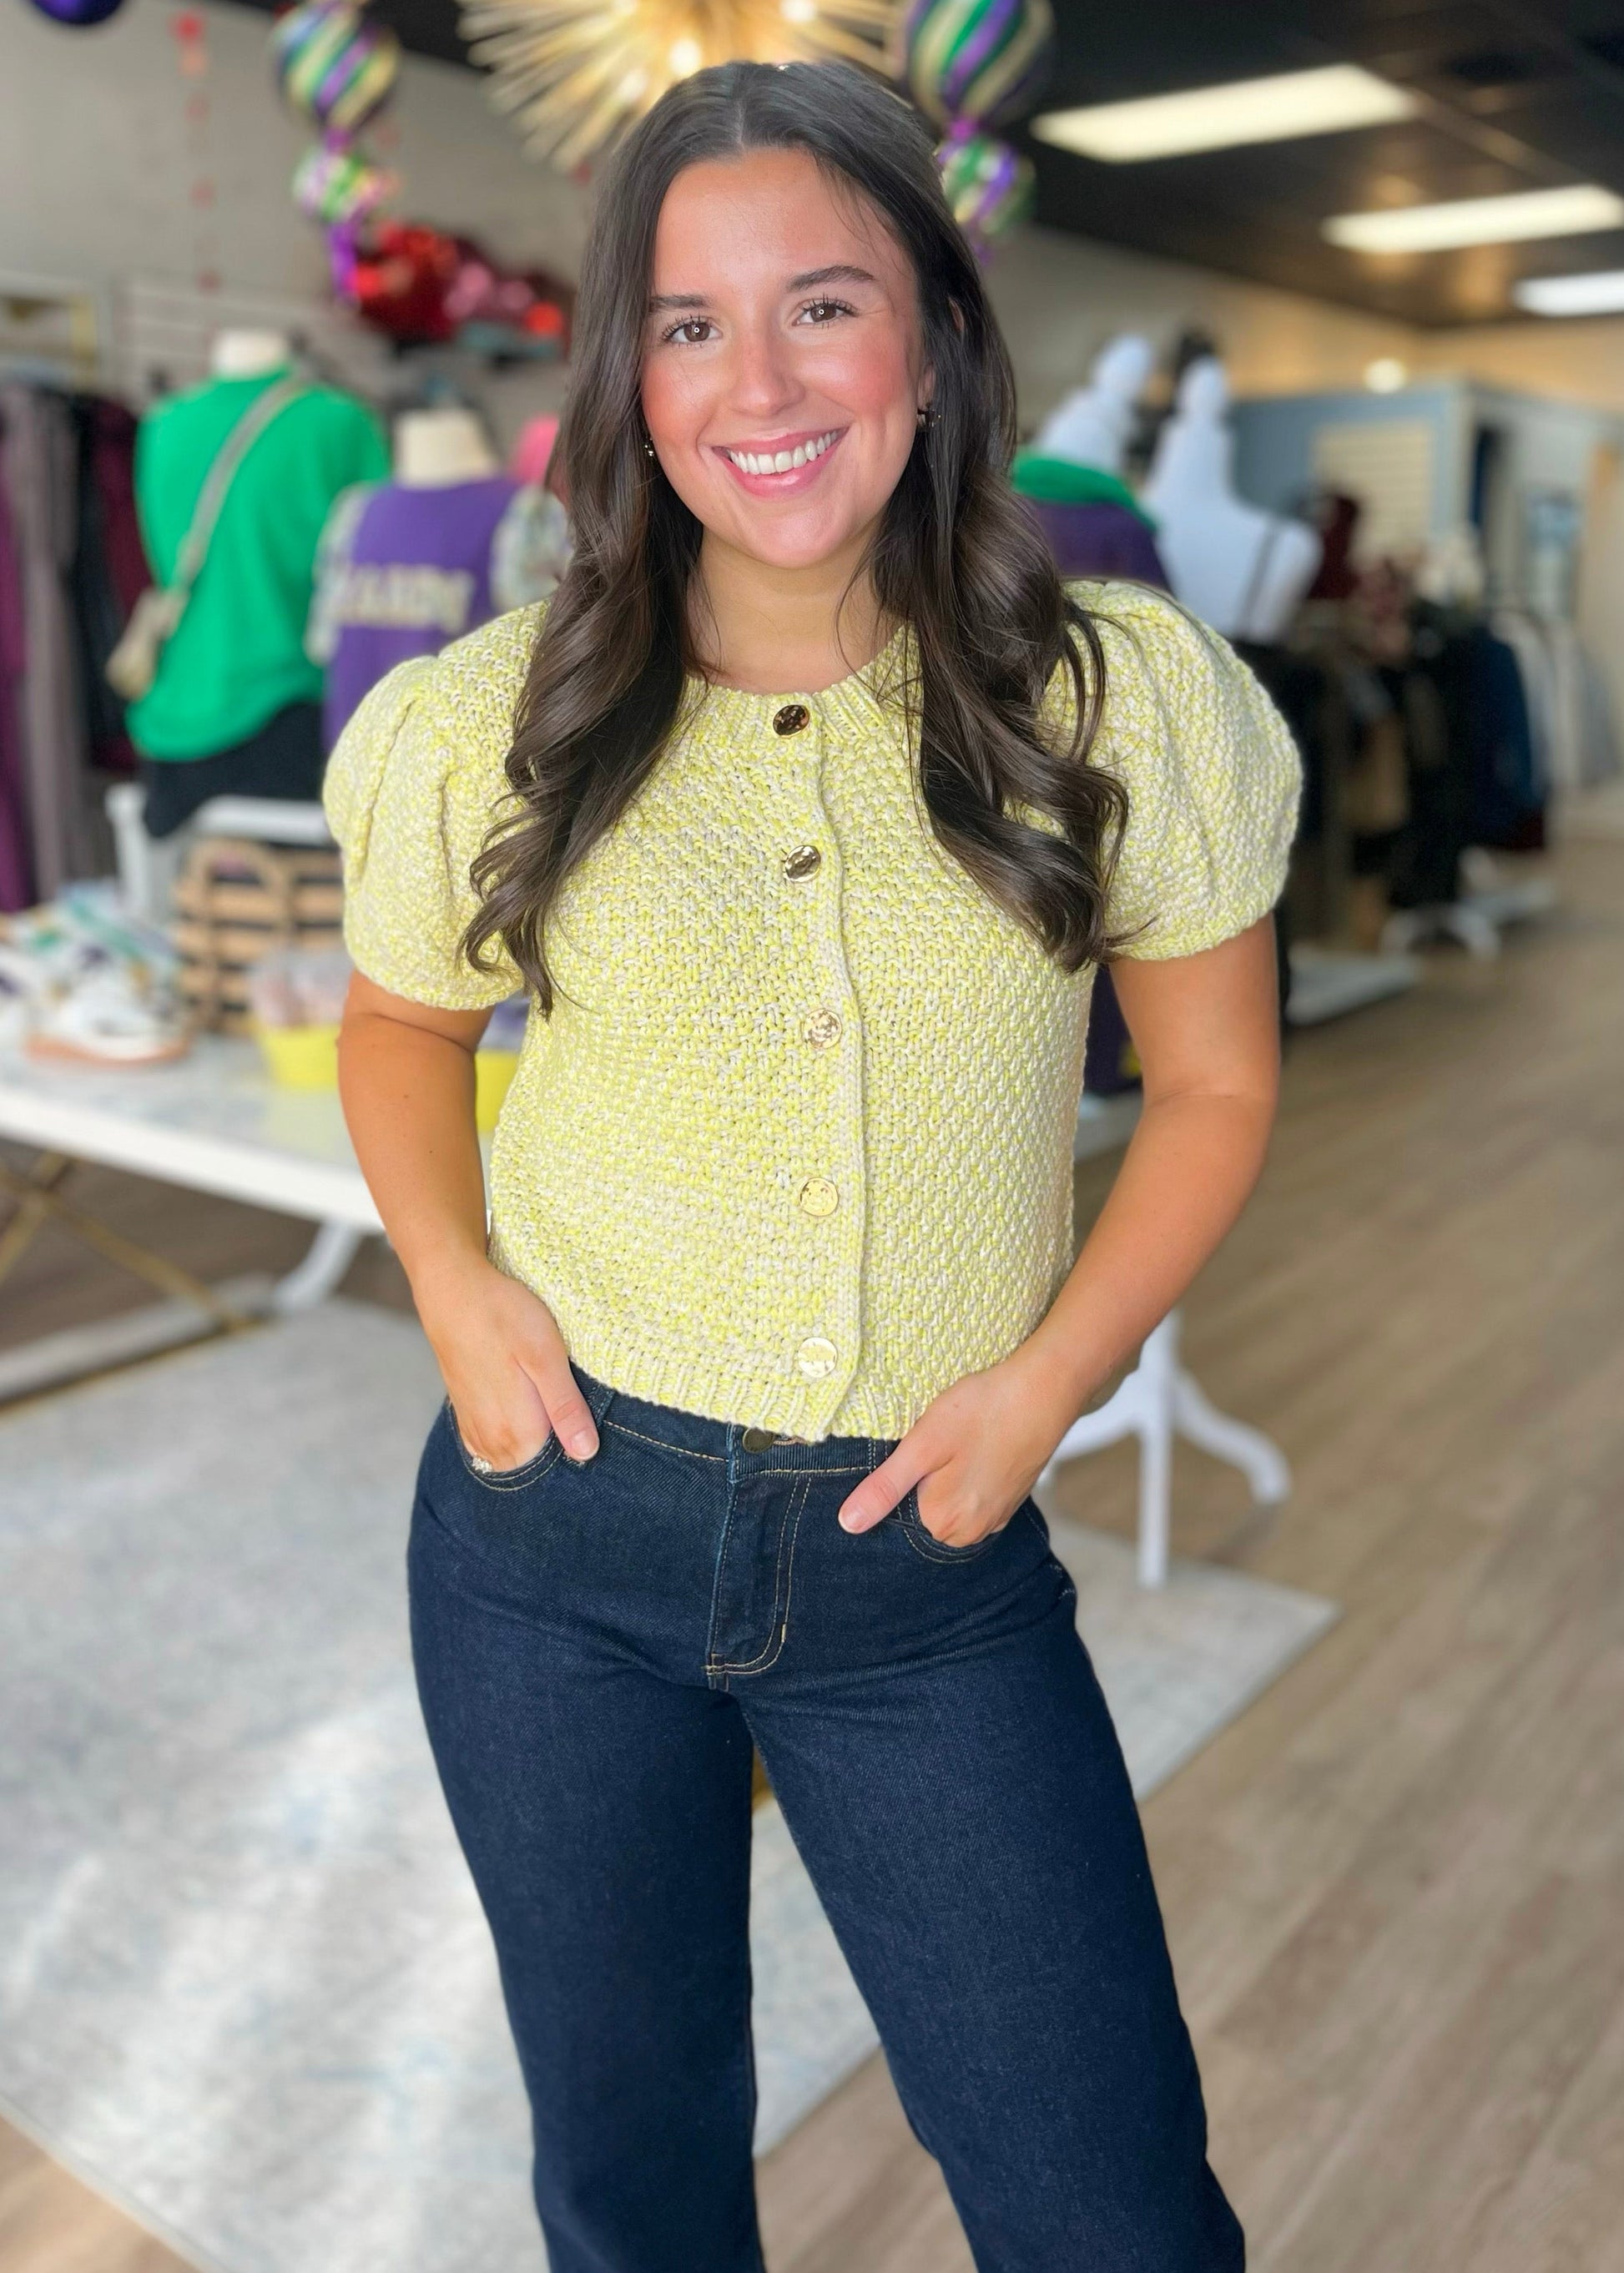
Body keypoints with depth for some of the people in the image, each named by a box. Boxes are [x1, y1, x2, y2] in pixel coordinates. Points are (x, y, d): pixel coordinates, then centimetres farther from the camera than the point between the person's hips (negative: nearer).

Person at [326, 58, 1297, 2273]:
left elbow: (1214, 1086, 3)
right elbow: (401, 1026, 13)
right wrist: (455, 1279, -4)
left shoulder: (1124, 704, -7)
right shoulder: (491, 730, -5)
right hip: (556, 1514, 2)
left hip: (929, 1553, -1)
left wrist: (1044, 1382, -9)